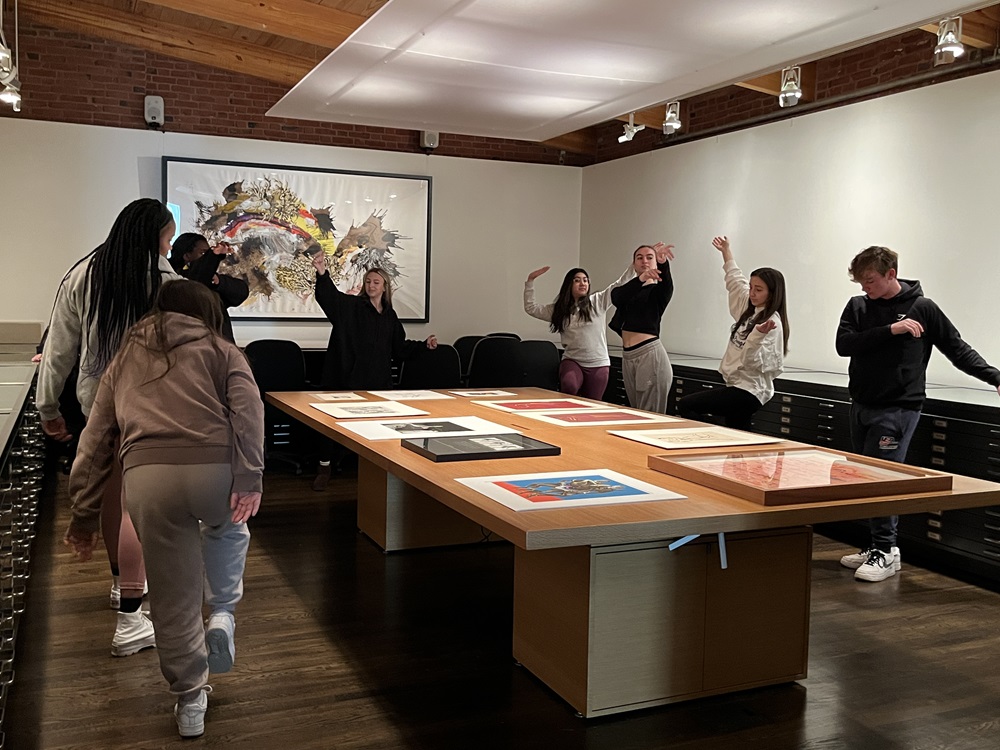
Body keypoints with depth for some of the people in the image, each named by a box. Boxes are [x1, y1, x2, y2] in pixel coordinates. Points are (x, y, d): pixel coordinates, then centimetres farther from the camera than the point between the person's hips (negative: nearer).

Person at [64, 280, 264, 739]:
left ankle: (189, 700, 29)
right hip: (214, 468, -1)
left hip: (147, 477, 2)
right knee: (227, 527, 36)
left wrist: (84, 515, 28)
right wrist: (249, 479, -8)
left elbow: (95, 443, 24)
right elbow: (248, 410, -1)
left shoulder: (124, 360, 28)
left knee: (173, 597, 16)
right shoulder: (221, 351, 20)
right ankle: (223, 614, 27)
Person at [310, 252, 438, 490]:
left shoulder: (390, 316, 13)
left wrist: (424, 345, 14)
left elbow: (398, 348, 22)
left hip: (378, 381, 4)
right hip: (347, 378, -4)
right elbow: (329, 296, -23)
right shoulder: (351, 306, -3)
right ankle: (324, 468, 13)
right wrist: (322, 274, -42)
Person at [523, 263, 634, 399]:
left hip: (598, 364, 1)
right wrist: (531, 280, 4)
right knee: (569, 386, -33)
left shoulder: (597, 301, 3)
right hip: (572, 361, -1)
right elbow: (531, 308, 9)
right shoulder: (558, 309, 7)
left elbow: (620, 283, 0)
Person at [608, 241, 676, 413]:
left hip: (651, 355, -6)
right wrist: (641, 279, -31)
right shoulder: (625, 289, 13)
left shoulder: (659, 290, 2)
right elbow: (617, 297, -11)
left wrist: (663, 263, -46)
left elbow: (666, 283, -23)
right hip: (628, 357, 6)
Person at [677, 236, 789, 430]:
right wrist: (726, 252, 35)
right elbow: (736, 282, 25)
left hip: (748, 392, -9)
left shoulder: (772, 323, -15)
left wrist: (759, 334, -41)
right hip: (737, 385, 9)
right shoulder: (749, 309, 8)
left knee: (686, 406, -16)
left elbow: (752, 361, -24)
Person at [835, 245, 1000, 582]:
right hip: (861, 406, 5)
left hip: (897, 409, -5)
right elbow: (843, 344, -8)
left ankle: (886, 552, -4)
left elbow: (957, 348, 1)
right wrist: (890, 330, -17)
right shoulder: (857, 307, 7)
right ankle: (876, 546, 17)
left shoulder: (922, 308, -3)